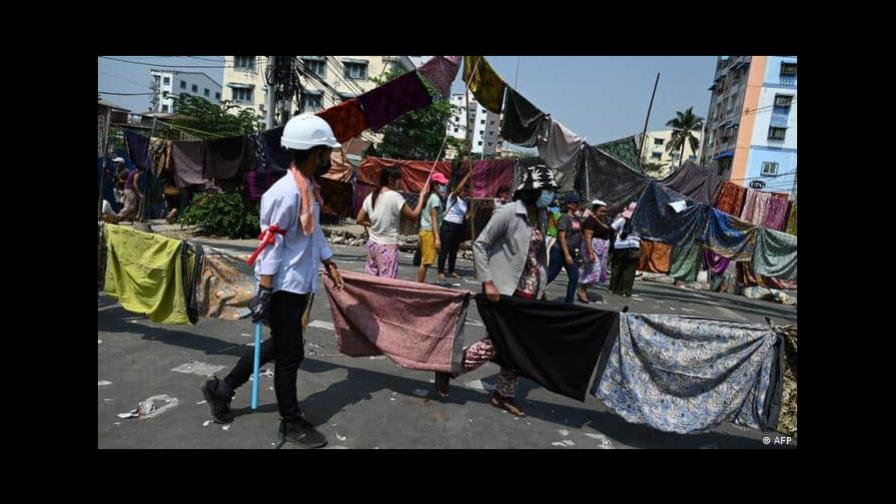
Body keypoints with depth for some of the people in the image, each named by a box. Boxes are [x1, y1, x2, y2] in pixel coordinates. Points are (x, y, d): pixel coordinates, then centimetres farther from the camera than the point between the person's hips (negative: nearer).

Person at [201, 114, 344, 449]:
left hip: (300, 284, 10)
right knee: (289, 355, 5)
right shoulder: (285, 193, -22)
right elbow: (271, 245, -22)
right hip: (284, 286, -10)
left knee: (278, 345, 21)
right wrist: (265, 292, -20)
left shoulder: (310, 188, 8)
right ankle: (291, 423, 24)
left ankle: (221, 389, 38)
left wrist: (329, 264, 20)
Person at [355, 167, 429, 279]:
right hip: (388, 246, -7)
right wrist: (422, 196, 2)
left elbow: (360, 220, 10)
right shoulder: (395, 196, -14)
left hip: (372, 244, 7)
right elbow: (413, 216, -7)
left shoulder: (371, 197, 4)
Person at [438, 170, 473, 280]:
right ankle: (441, 272, -1)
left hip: (458, 227, 7)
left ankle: (451, 271, 22)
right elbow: (458, 189, -29)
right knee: (445, 250, -5)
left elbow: (465, 214, 21)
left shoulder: (464, 201, 11)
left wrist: (468, 215, -2)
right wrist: (467, 176, -29)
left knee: (454, 250, 12)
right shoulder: (452, 197, -8)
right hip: (448, 226, -7)